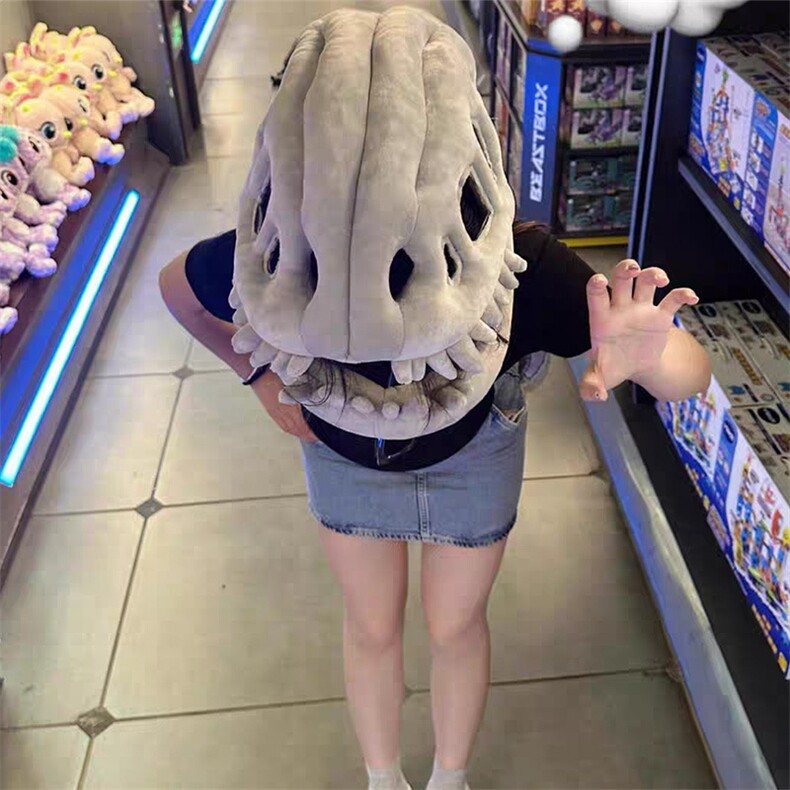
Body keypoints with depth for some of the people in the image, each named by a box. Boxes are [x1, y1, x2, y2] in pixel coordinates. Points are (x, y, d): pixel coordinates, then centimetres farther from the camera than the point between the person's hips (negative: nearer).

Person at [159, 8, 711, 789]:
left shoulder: (516, 270, -41)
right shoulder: (270, 261, -38)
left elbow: (691, 372, -35)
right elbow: (176, 283, -12)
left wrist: (647, 357, -57)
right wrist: (262, 375, -16)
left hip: (474, 452, -1)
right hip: (341, 452, 1)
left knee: (454, 628, 21)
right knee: (371, 628, 22)